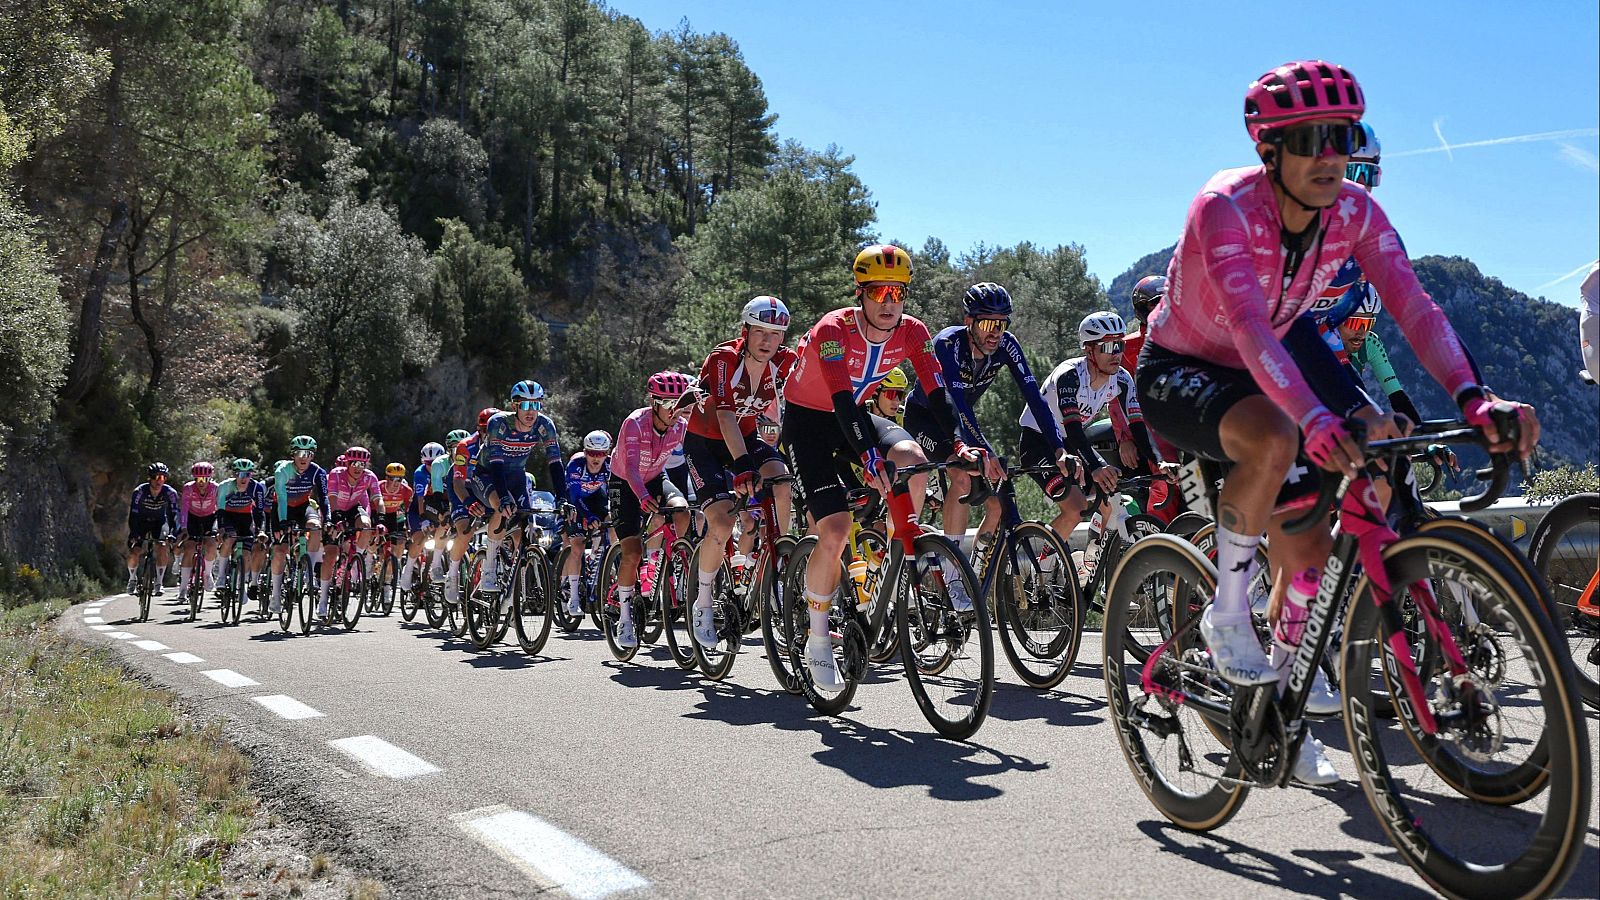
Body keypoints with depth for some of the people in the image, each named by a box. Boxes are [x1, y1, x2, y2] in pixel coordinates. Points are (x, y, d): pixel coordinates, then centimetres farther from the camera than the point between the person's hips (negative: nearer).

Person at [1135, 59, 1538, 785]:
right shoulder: (1225, 207, -31)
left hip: (1257, 368, 6)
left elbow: (1413, 305, -24)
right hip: (1178, 372, -6)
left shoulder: (1355, 213, -14)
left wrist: (1473, 398, -41)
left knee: (1305, 541, -1)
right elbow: (1249, 326, -44)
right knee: (1276, 441, -38)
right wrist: (1316, 420, -58)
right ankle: (1226, 611, -14)